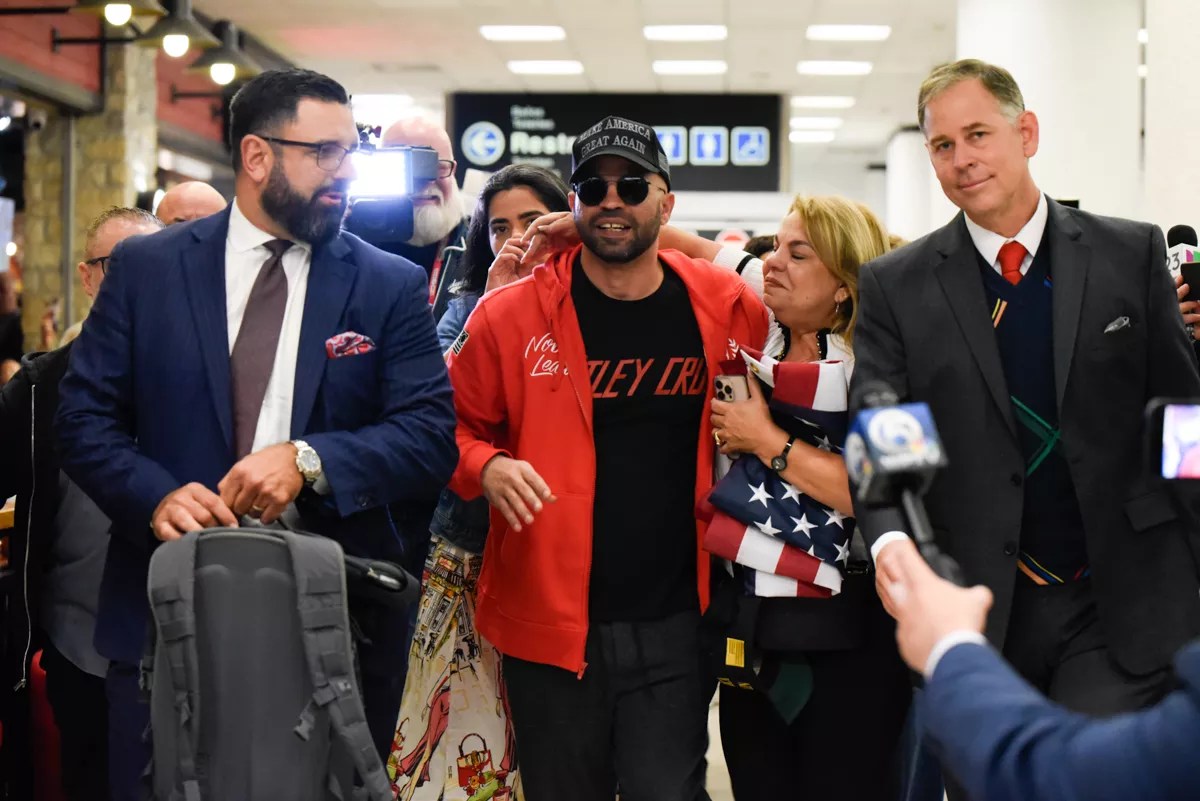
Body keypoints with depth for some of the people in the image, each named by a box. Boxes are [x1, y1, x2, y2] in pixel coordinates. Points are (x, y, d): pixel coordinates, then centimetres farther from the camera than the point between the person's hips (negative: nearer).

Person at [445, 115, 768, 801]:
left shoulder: (727, 309, 1)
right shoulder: (512, 315, -3)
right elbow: (457, 427, 5)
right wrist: (486, 467, -14)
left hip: (674, 622, 0)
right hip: (551, 622, 0)